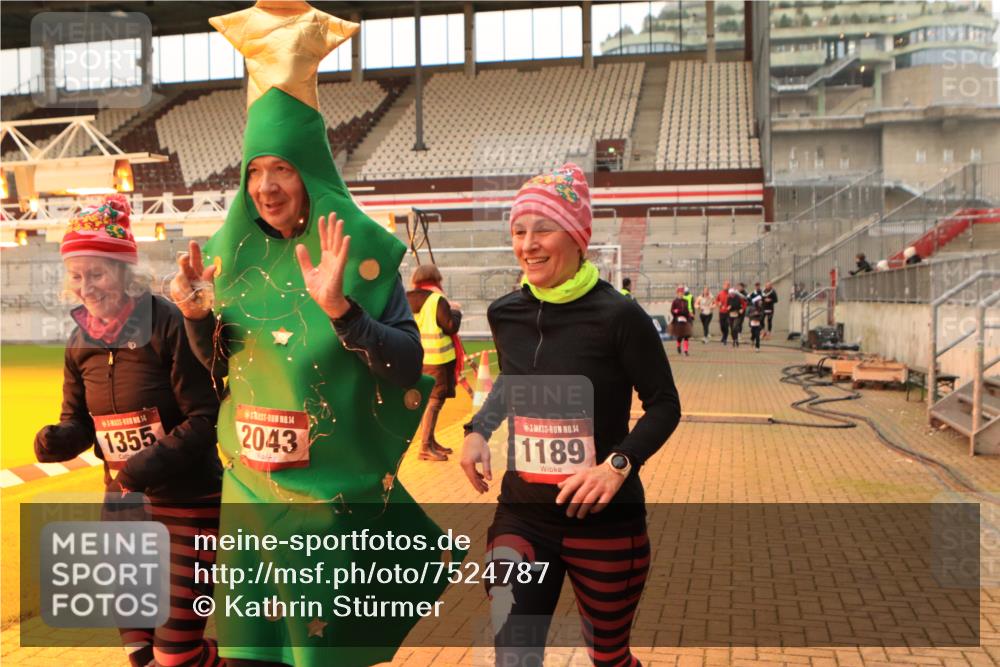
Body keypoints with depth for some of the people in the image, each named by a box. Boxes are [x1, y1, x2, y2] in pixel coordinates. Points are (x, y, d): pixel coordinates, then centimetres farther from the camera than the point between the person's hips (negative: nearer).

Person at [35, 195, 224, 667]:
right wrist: (59, 439, -10)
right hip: (122, 501, 6)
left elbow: (207, 419, -18)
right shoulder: (80, 341, 3)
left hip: (187, 500, -6)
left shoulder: (167, 325, -18)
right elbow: (80, 422, 11)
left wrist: (153, 463, -28)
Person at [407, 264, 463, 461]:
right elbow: (451, 327, -15)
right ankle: (426, 447, -6)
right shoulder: (438, 300, -14)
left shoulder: (406, 300, 6)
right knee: (434, 400, -4)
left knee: (428, 399, 18)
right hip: (437, 358, -8)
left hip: (417, 358, 8)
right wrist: (455, 311, 4)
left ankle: (431, 441, 27)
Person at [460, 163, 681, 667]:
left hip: (605, 519, -3)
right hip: (521, 515, 3)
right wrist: (477, 430, 4)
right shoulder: (506, 314, 0)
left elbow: (664, 405, -7)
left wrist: (619, 464, -21)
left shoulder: (618, 316, -14)